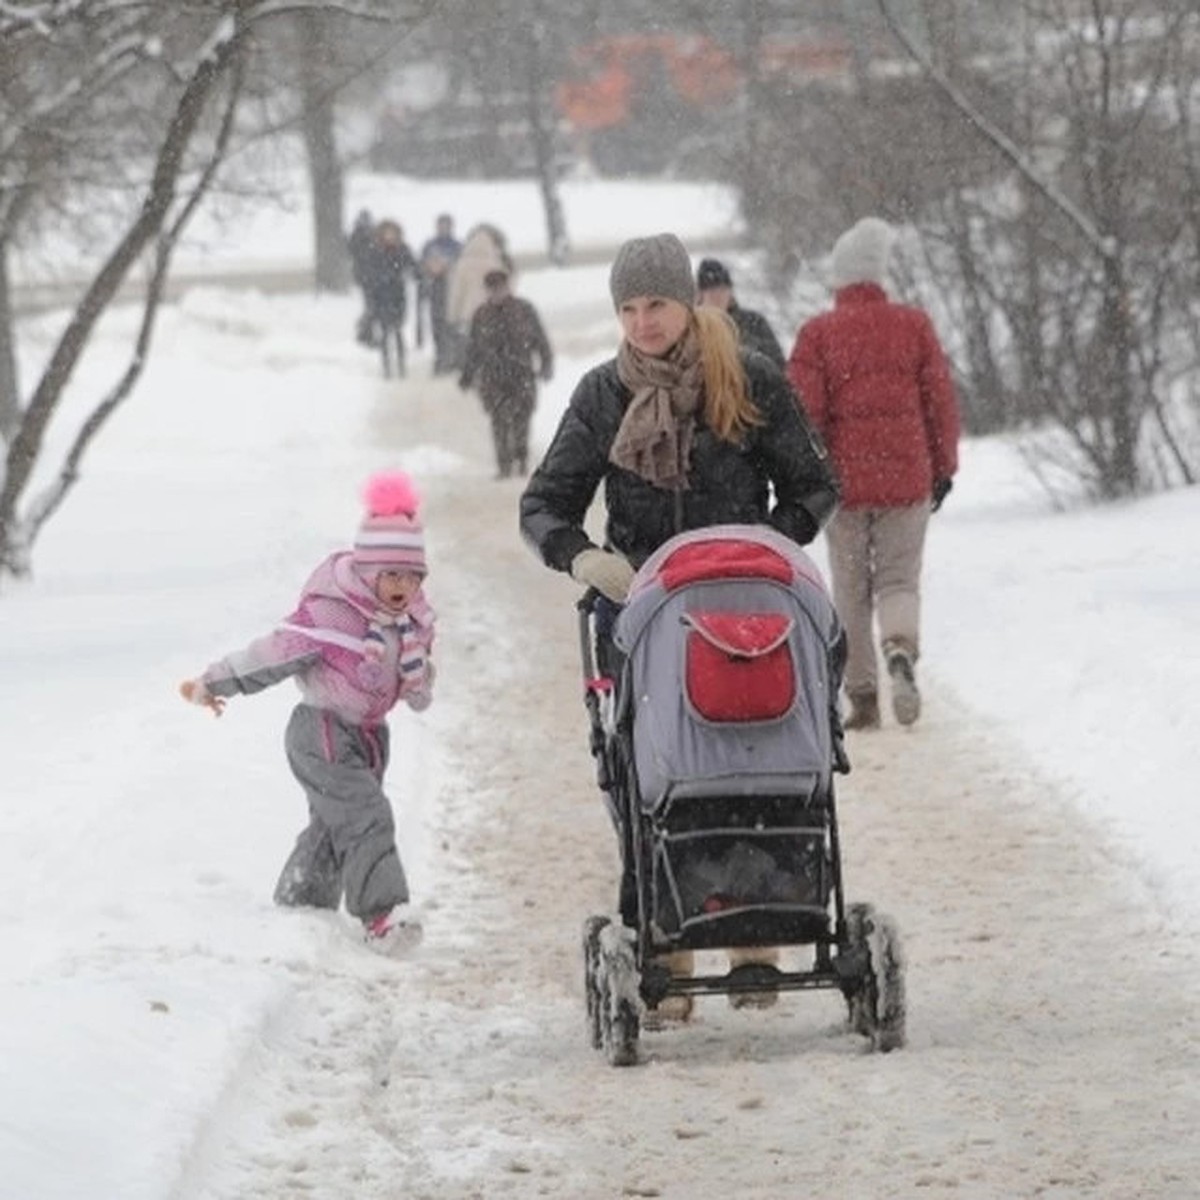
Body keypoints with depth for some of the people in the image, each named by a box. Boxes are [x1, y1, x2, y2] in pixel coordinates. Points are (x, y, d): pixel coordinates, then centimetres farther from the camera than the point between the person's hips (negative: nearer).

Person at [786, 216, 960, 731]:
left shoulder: (817, 333, -3)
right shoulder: (914, 324, 2)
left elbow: (805, 411, -6)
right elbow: (941, 399, 4)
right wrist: (944, 467, 13)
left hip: (846, 479, -1)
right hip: (907, 478, 1)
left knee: (851, 591, 9)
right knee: (899, 579, 7)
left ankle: (862, 695, 8)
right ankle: (901, 650, -23)